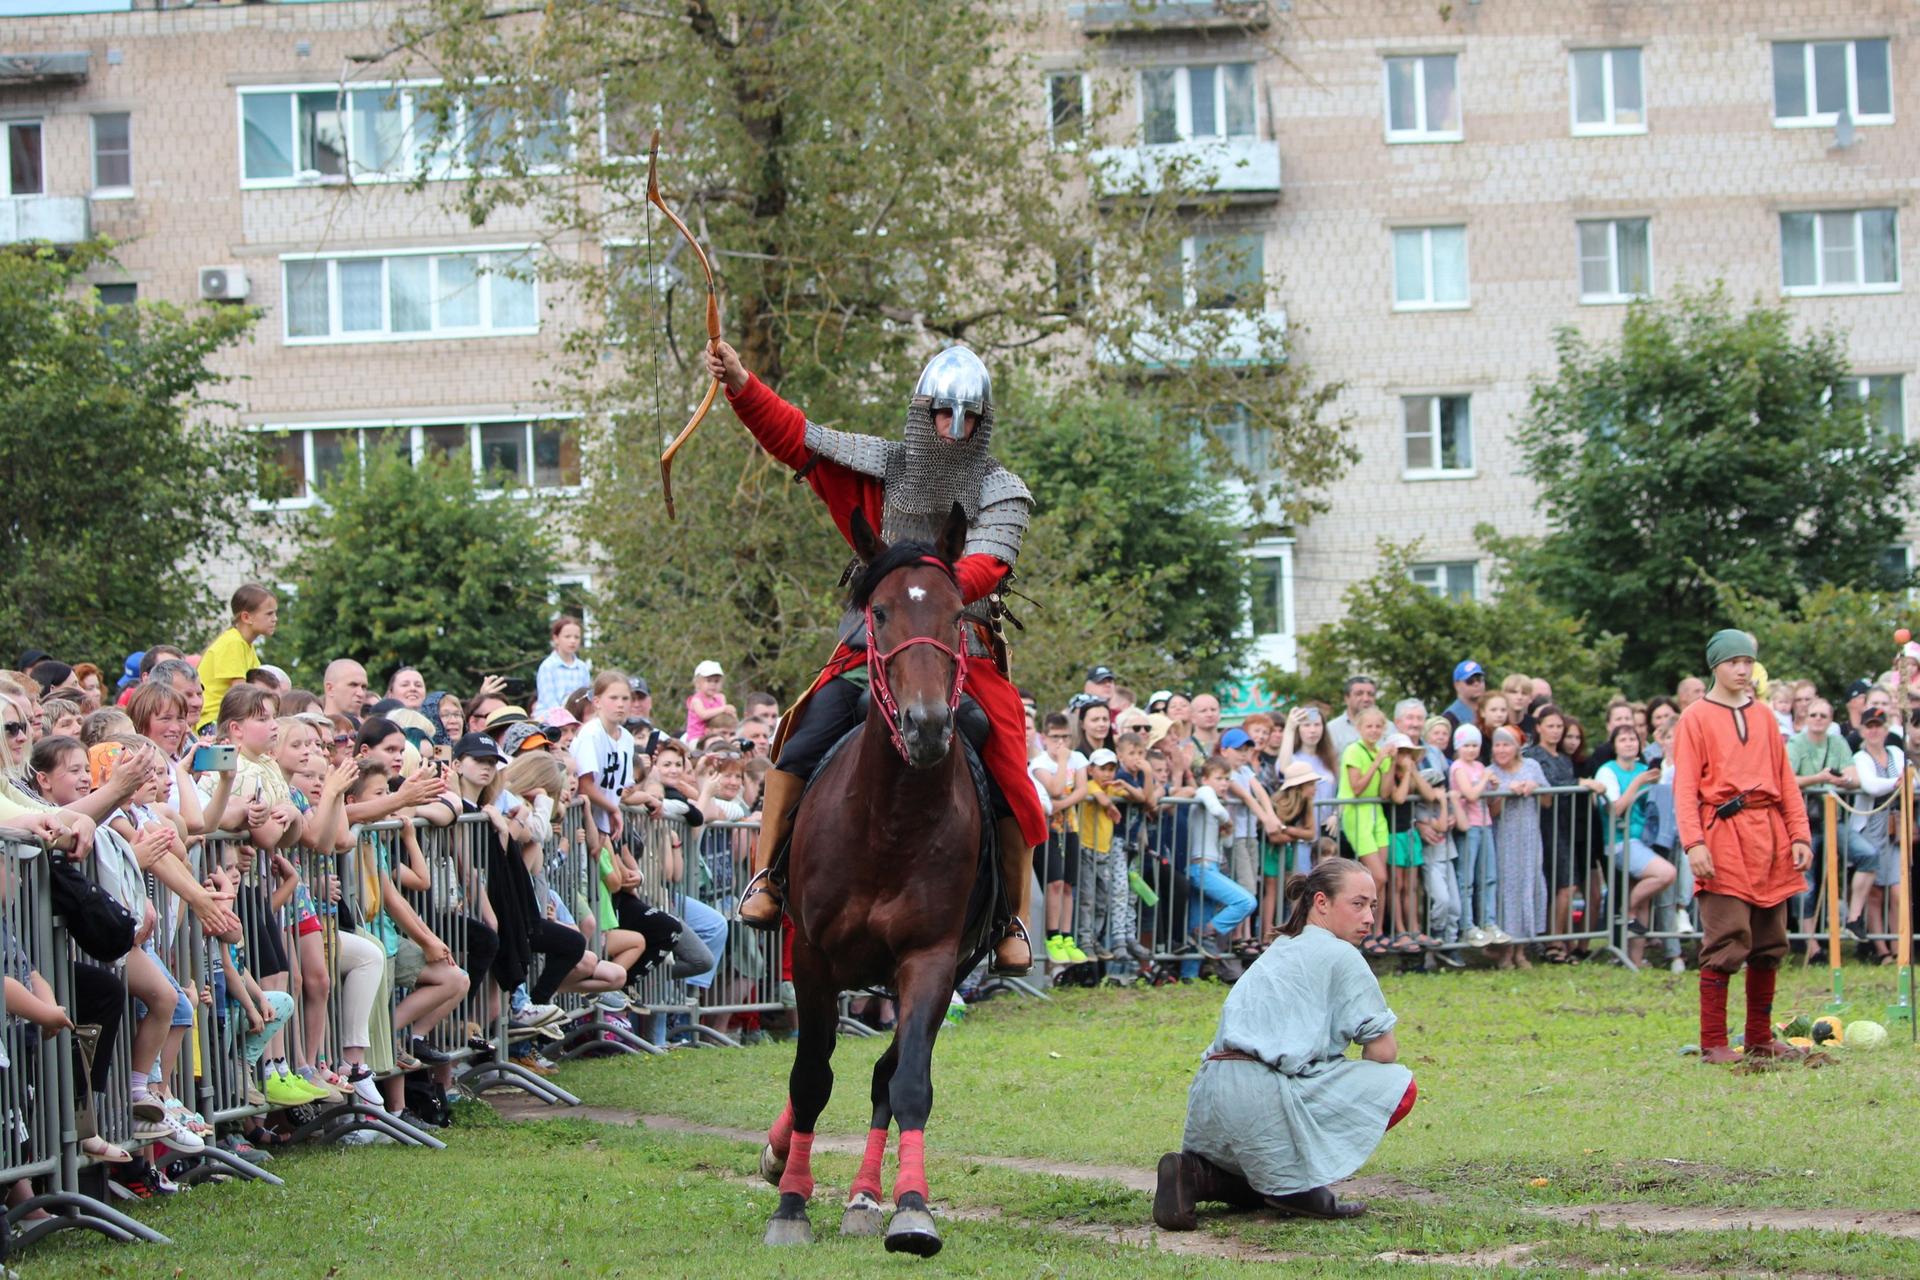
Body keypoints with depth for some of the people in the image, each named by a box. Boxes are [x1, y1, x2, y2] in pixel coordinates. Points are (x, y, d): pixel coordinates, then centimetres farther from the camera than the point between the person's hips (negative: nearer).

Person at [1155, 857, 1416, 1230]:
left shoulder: (1278, 951, 27)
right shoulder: (1339, 955, 1)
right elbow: (1383, 1051, 0)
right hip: (1264, 1098, -9)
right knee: (1399, 1085, 1)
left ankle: (1196, 1173, 4)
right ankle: (1299, 1185, -3)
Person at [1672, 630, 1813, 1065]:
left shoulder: (1764, 717, 16)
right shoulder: (1696, 718, 1)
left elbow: (1786, 781, 14)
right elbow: (1685, 787, -5)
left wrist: (1799, 835, 3)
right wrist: (1694, 843, -17)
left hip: (1769, 839, 5)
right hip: (1724, 837, -5)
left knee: (1769, 945, 8)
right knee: (1726, 943, -11)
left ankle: (1761, 1037, 18)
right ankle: (1713, 1044, -7)